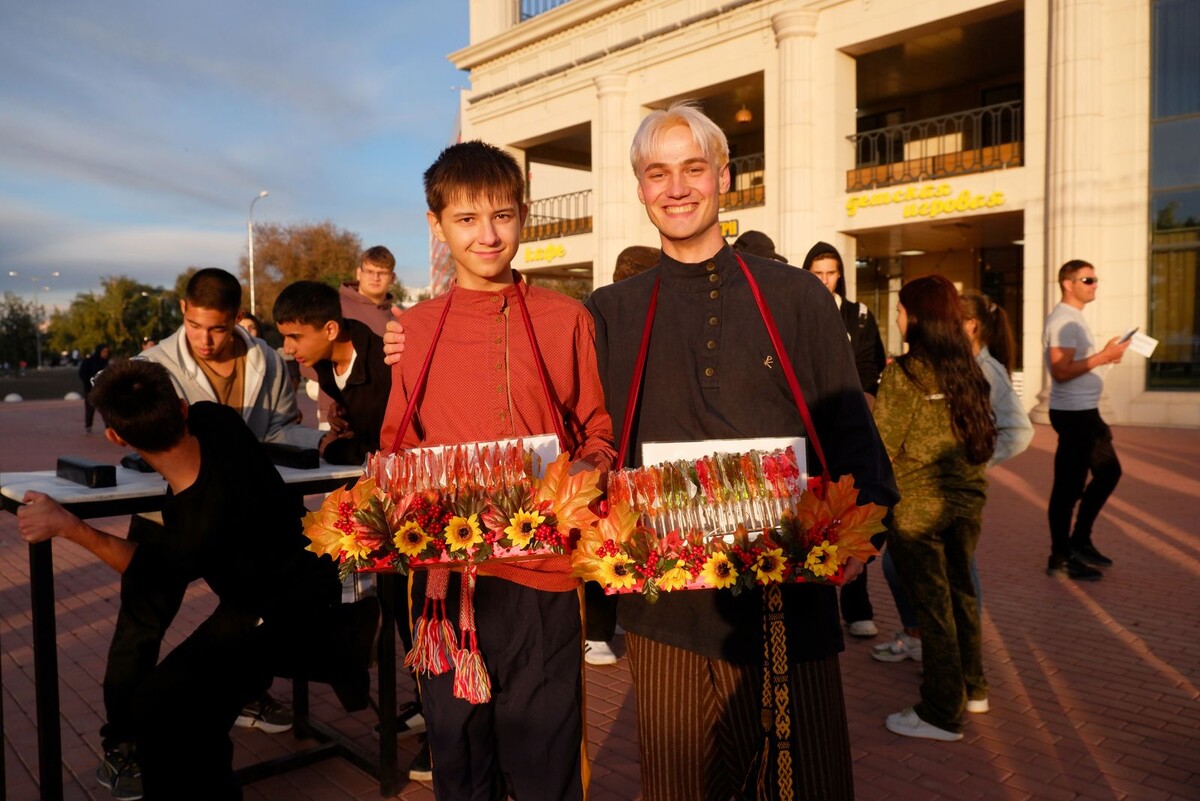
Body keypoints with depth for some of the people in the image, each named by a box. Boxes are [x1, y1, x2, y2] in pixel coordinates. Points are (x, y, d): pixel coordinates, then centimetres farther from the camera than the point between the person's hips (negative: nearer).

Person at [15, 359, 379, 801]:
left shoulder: (206, 523, -37)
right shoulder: (212, 418, -21)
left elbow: (151, 570, -13)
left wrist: (68, 526, -12)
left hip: (289, 613, -9)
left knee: (160, 706, -9)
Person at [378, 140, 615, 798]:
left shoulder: (566, 320, 2)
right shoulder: (410, 331, 6)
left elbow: (600, 431, 8)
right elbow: (394, 447, 14)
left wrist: (588, 471, -12)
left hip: (542, 575, -2)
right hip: (444, 573, 2)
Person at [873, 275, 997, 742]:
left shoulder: (904, 374, -15)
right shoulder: (968, 369, 4)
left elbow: (882, 448, -12)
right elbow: (980, 436, 13)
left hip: (918, 505, -6)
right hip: (967, 498, 6)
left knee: (931, 603, 3)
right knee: (960, 592, 20)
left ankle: (941, 714, 14)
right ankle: (972, 686, 35)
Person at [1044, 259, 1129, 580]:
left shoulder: (1075, 317, 16)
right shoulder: (1063, 320, -16)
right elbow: (1061, 371, -24)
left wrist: (1105, 357, 8)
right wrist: (1103, 356, -24)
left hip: (1086, 412, 10)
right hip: (1072, 413, -10)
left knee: (1108, 471, 18)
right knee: (1069, 485, -2)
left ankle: (1080, 542, 25)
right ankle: (1060, 557, 8)